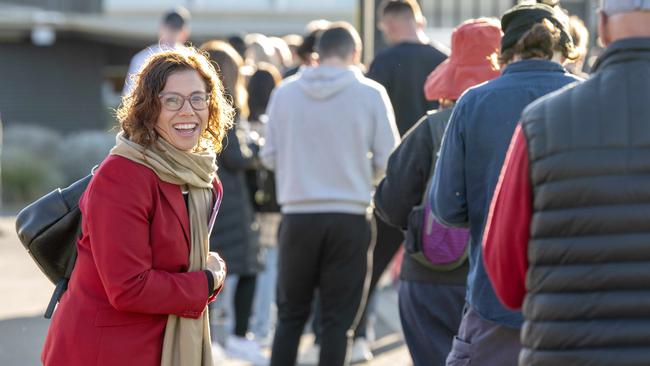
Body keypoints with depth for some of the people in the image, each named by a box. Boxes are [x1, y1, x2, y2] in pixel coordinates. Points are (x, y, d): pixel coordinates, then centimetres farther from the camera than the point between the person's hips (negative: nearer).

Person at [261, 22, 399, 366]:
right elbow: (388, 160, -4)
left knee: (291, 314, 13)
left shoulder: (285, 92, -1)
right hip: (349, 217, -1)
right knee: (337, 317, 6)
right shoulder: (370, 93, -5)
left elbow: (270, 156, 4)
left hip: (298, 216, 1)